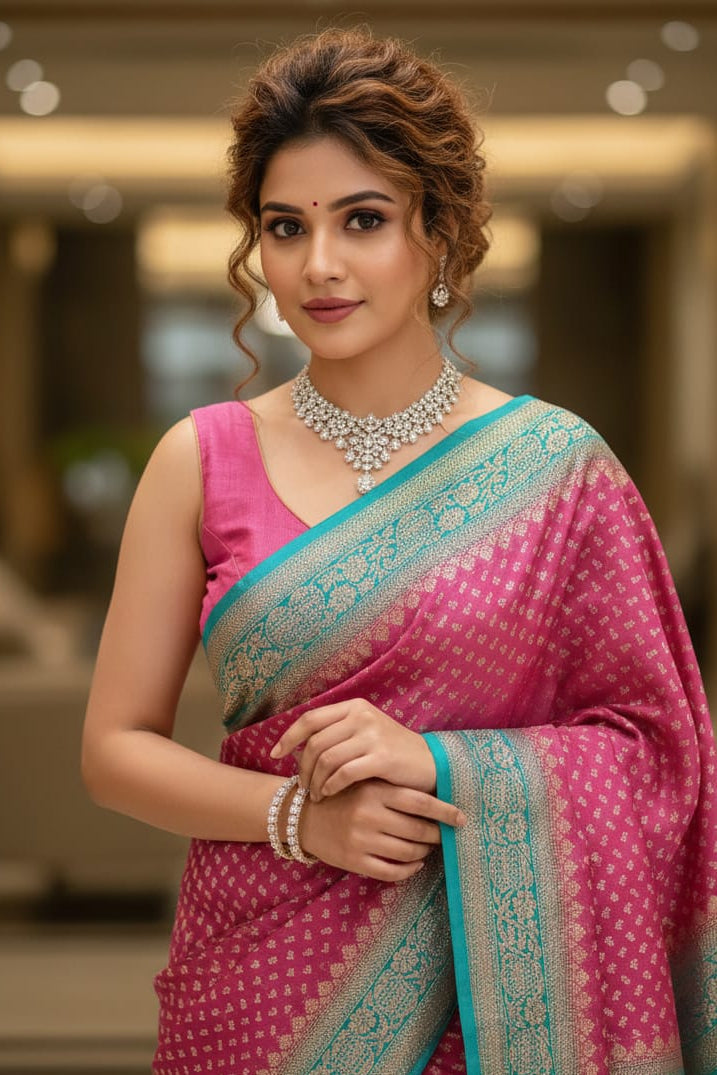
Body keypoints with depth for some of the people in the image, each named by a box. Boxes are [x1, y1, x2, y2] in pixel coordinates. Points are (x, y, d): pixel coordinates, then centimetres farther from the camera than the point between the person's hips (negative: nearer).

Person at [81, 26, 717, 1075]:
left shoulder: (553, 466, -4)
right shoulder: (203, 461, -1)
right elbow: (116, 747, 2)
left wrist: (435, 761, -16)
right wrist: (297, 813, -14)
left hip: (488, 986, 0)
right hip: (258, 982, 1)